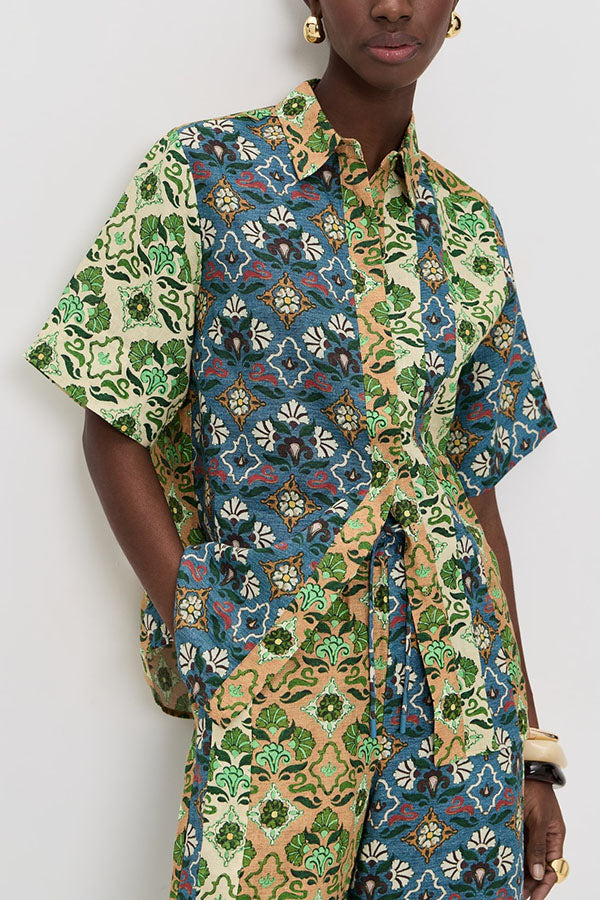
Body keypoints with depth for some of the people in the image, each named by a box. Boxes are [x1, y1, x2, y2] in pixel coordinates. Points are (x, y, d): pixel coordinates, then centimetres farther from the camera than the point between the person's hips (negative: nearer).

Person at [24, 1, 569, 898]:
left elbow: (478, 490, 9)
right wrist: (200, 639, -11)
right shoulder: (201, 174, -3)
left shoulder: (469, 229, 8)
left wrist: (532, 747, 7)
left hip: (457, 679, 4)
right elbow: (115, 430, -3)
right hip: (270, 680, -3)